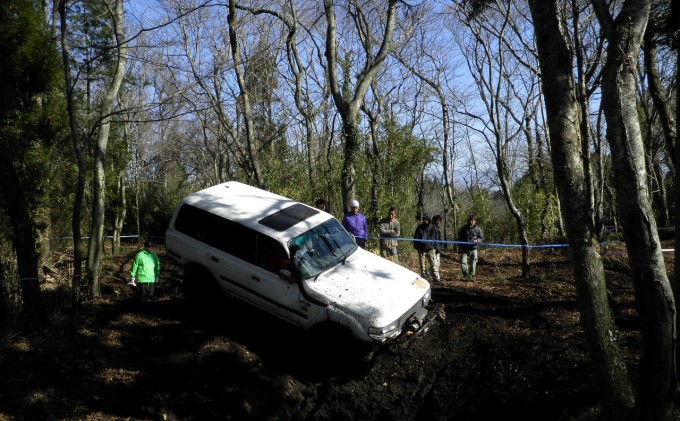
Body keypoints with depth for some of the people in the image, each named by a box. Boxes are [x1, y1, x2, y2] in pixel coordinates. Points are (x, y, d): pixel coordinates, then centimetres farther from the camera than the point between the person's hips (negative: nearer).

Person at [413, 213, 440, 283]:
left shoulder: (433, 227, 5)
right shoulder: (420, 227, 5)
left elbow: (436, 237, 11)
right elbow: (416, 237, 7)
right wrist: (416, 246, -2)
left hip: (430, 249, -1)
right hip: (421, 249, 1)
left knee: (434, 264, -7)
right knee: (422, 265, 7)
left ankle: (436, 278, -6)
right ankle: (423, 278, 15)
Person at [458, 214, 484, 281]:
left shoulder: (477, 229, 0)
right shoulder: (464, 229, 4)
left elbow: (482, 238, 5)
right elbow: (460, 238, 12)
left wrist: (477, 240, -16)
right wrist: (460, 247, 6)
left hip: (473, 249, -1)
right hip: (464, 249, 1)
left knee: (473, 263, 3)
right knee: (463, 262, -5)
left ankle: (471, 276, 18)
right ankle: (465, 275, 11)